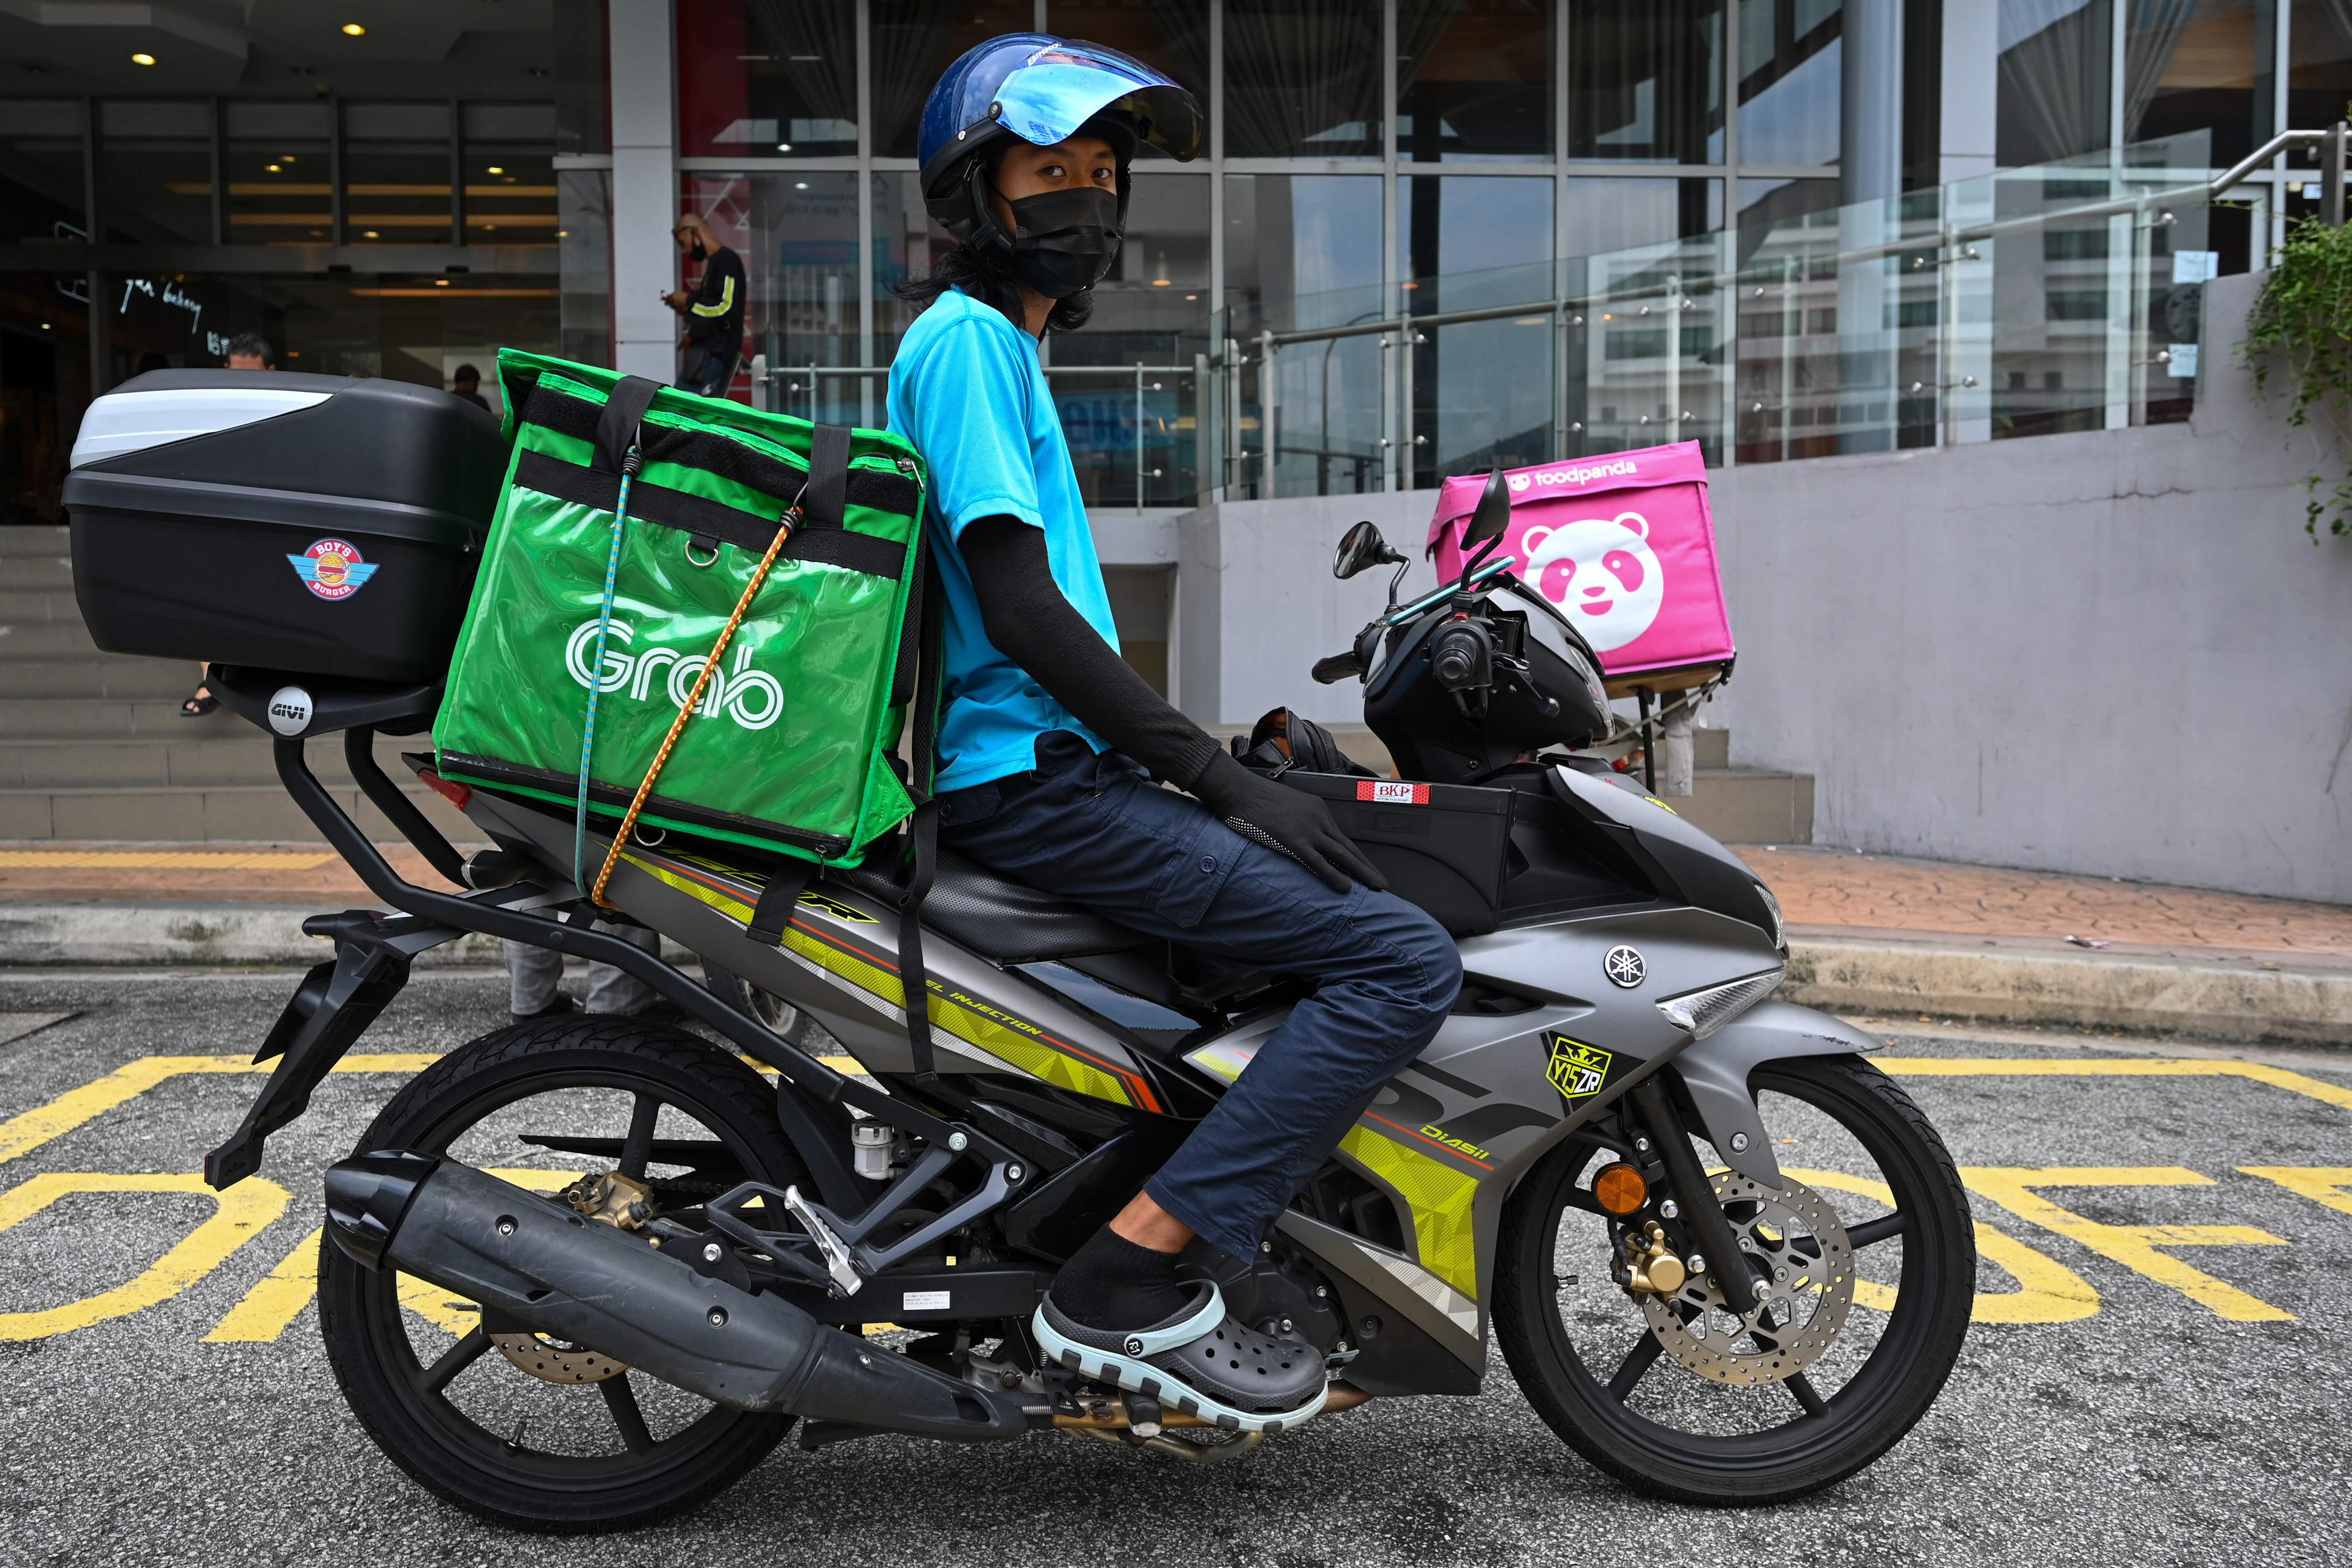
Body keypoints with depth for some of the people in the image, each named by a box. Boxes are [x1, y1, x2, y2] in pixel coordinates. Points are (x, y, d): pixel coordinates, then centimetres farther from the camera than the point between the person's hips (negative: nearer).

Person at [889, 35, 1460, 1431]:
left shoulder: (1004, 347, 23)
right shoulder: (968, 337, -8)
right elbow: (1020, 605, -19)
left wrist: (1220, 758, 21)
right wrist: (1220, 775, -19)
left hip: (1051, 765, 10)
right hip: (1026, 777, -10)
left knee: (1330, 885, 22)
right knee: (1405, 958, -17)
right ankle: (1129, 1282, -17)